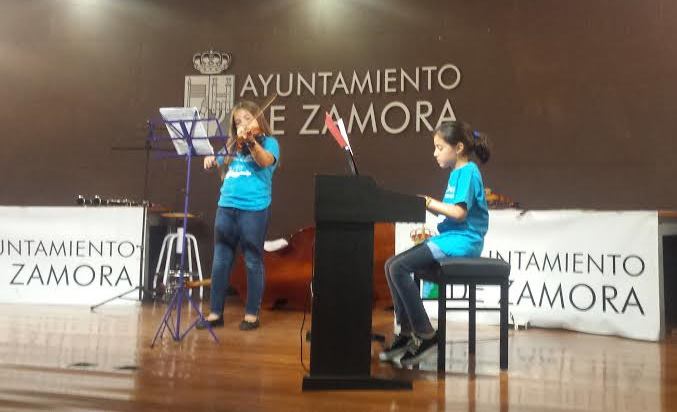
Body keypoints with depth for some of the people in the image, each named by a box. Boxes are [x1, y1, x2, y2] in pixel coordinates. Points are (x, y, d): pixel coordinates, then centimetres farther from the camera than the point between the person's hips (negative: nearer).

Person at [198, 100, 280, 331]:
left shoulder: (269, 142, 2)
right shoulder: (232, 146, 17)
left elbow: (266, 161, -19)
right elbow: (220, 166, 25)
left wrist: (250, 141, -33)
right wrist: (212, 159, 3)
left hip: (254, 209, -5)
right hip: (226, 206, 5)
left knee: (253, 262, 2)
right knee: (221, 261, 7)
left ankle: (252, 314, 13)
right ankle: (215, 312, 16)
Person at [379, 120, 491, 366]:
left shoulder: (468, 171, -9)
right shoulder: (457, 172, 20)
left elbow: (459, 213, -19)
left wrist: (429, 202, -12)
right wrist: (426, 204, 3)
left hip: (463, 240, -10)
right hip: (449, 237, 10)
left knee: (399, 268, -20)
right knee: (392, 265, 1)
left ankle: (426, 336, -12)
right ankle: (406, 333, 6)